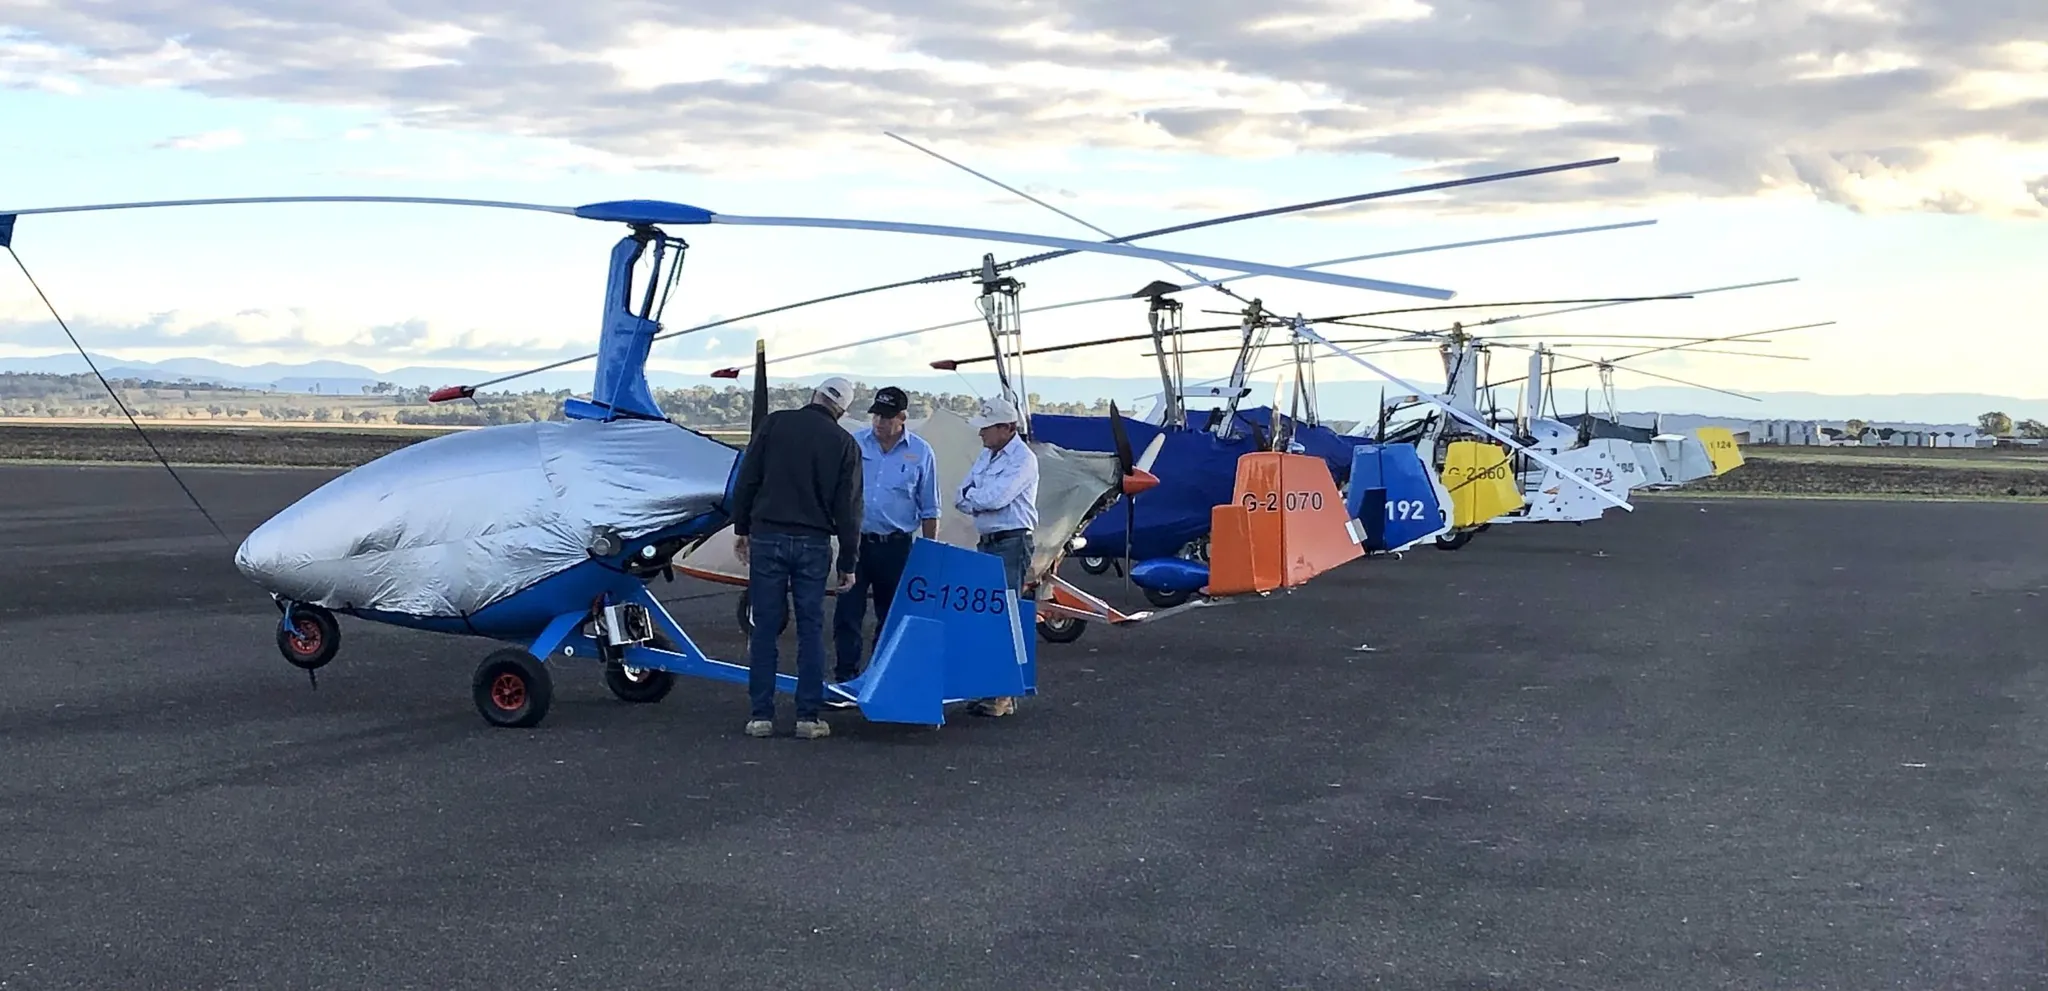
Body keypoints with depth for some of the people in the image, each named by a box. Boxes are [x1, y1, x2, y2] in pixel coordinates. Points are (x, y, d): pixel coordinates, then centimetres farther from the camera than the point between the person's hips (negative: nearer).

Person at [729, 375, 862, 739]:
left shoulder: (775, 423, 1)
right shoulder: (844, 443, 2)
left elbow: (746, 480, 1)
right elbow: (848, 508, 2)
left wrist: (742, 528, 11)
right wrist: (848, 563, 7)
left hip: (767, 536, 0)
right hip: (813, 544, 0)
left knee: (765, 627, 4)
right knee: (811, 628, 7)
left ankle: (761, 715, 6)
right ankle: (809, 716, 5)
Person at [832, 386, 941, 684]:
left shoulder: (921, 453, 0)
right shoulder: (854, 443, 2)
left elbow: (929, 510, 5)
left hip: (896, 547, 0)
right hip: (856, 541, 0)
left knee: (891, 617, 8)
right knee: (847, 613, -4)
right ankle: (844, 678, 0)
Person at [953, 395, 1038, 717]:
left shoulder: (1023, 459, -10)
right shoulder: (985, 456, 17)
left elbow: (995, 497, -21)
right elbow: (961, 499, 11)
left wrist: (971, 495, -2)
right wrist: (980, 498, -10)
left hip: (1011, 545, -9)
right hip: (986, 543, 9)